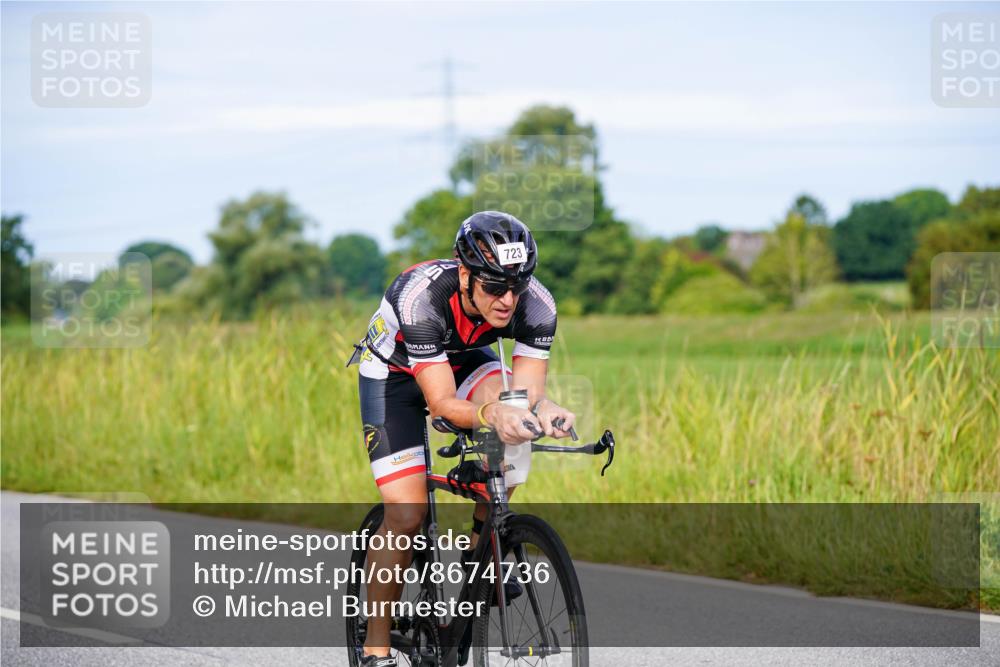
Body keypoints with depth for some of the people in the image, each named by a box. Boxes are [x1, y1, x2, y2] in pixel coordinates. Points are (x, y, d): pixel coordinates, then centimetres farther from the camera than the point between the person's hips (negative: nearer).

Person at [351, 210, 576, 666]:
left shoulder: (536, 304, -28)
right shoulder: (420, 297, -39)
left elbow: (528, 389, -26)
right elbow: (441, 403, -38)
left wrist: (543, 408, -49)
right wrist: (490, 415, -58)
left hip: (463, 361, 4)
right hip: (395, 372, -4)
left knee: (511, 408, -30)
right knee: (407, 515, -16)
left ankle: (482, 543, -8)